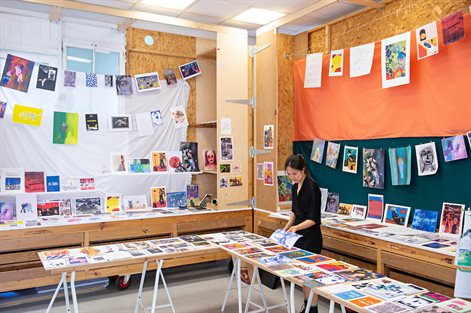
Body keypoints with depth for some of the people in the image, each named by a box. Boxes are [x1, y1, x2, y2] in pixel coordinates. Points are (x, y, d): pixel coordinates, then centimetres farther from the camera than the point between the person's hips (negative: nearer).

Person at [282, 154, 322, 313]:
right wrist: (287, 227, 13)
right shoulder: (295, 187, 5)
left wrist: (296, 227, -31)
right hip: (298, 235, 8)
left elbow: (314, 218, -20)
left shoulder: (312, 188, -20)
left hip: (311, 238, -8)